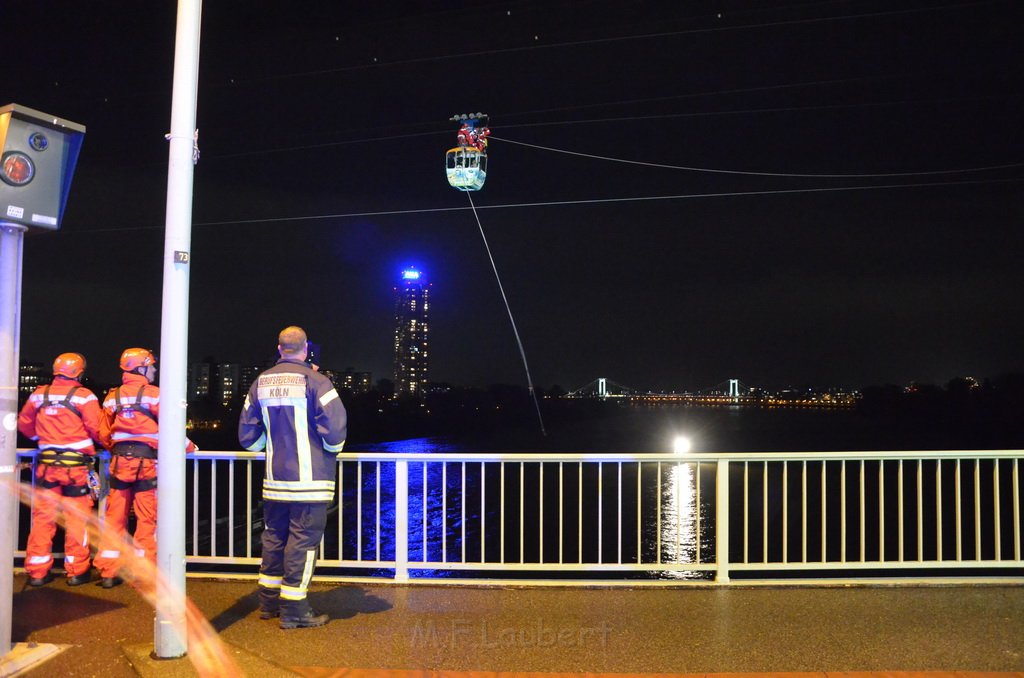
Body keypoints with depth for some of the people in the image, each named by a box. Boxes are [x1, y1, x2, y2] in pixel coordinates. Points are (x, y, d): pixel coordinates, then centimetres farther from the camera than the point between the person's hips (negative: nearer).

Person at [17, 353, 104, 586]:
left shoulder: (39, 394, 6)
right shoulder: (84, 396, -8)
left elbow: (24, 423, 16)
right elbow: (96, 429, -13)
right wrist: (89, 443, 9)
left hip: (46, 463, 4)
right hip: (77, 463, -4)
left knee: (43, 517, 9)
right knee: (77, 518, 5)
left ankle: (37, 572, 13)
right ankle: (76, 571, 9)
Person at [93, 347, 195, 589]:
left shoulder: (113, 397, 7)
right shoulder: (153, 394, -6)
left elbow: (104, 434, 10)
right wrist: (189, 447, 8)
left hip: (119, 460, 4)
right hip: (146, 460, -4)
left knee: (115, 516, 8)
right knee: (146, 519, 3)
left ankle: (108, 572, 11)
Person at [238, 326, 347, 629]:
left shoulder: (260, 383, 7)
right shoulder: (314, 381, -12)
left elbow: (248, 435, 11)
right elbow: (335, 428, -17)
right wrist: (331, 450, 4)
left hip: (274, 479, 6)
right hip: (309, 479, -6)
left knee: (274, 536, 17)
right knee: (303, 539, 0)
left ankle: (269, 603, 28)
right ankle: (294, 610, 3)